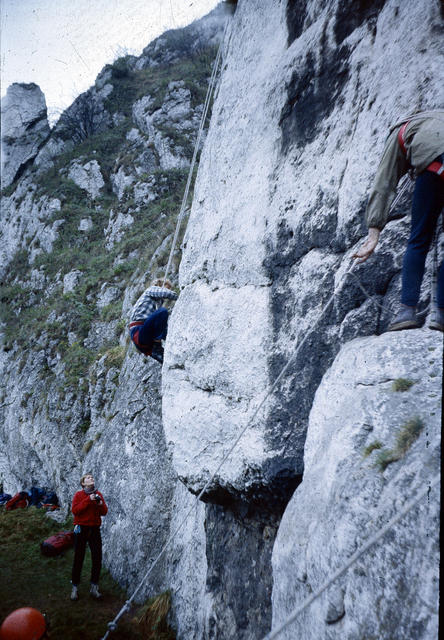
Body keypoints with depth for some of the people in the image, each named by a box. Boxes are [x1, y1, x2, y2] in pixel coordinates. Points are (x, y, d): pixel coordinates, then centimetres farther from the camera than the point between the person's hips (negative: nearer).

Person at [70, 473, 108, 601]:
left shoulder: (98, 494, 6)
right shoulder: (79, 495, -3)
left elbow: (104, 512, 7)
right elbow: (74, 510, -16)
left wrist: (101, 504, -14)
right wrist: (88, 500, -21)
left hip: (95, 529, 3)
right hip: (81, 529, -3)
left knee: (97, 559, 1)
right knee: (78, 559, 2)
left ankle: (94, 587, 14)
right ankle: (75, 588, 16)